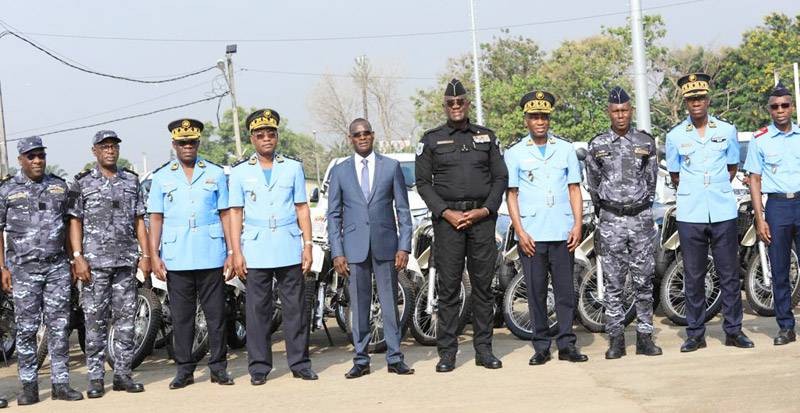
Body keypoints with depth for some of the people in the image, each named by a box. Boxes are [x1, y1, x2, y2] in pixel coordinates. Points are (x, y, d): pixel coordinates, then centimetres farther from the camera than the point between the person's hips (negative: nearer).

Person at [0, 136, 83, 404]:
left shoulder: (59, 186, 11)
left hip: (57, 266, 3)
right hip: (23, 268, -2)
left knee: (59, 326, 3)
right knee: (26, 328, 1)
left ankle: (60, 383, 9)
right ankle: (28, 385, 9)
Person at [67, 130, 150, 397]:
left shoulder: (131, 181, 12)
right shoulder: (82, 183, 4)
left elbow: (139, 221, 12)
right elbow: (74, 222, 1)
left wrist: (145, 255, 5)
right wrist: (78, 257, -9)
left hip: (126, 261, 3)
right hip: (94, 262, -3)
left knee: (125, 319, 4)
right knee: (95, 320, 0)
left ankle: (123, 374, 11)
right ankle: (95, 377, 5)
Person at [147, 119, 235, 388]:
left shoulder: (215, 174, 8)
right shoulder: (162, 177, 8)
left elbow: (225, 215, 8)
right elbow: (156, 218, 8)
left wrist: (231, 253, 1)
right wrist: (154, 255, -1)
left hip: (211, 256, 0)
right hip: (176, 259, 0)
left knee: (216, 313, 2)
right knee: (181, 316, 5)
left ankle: (218, 367, 11)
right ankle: (184, 369, 13)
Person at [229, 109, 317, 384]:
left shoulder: (293, 168, 10)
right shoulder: (240, 172, 7)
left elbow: (302, 208, 10)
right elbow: (236, 213, 6)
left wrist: (308, 245, 2)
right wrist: (236, 252, -1)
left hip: (289, 250, 1)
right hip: (255, 251, -1)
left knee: (295, 307, 3)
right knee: (257, 309, 1)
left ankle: (299, 363, 10)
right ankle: (259, 366, 9)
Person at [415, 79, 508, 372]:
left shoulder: (486, 137, 13)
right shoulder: (431, 140, 8)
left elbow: (500, 177, 10)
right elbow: (423, 182, 4)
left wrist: (485, 210, -5)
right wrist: (446, 213, -8)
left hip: (482, 216, 2)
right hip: (447, 218, -2)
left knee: (483, 285, 3)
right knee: (448, 287, -2)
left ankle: (484, 350, 10)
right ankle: (447, 353, 3)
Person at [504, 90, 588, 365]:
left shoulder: (565, 149, 11)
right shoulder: (515, 154, 6)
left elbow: (574, 189, 11)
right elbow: (511, 195, 4)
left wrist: (577, 225, 0)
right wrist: (520, 232, -5)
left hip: (562, 233, 1)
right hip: (531, 236, -1)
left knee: (565, 291, 2)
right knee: (536, 292, 2)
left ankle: (567, 345, 9)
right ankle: (541, 347, 10)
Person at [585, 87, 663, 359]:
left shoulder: (646, 142, 6)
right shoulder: (597, 145, 4)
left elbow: (651, 181, 13)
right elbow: (593, 185, 11)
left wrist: (642, 208, 13)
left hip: (641, 218, 1)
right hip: (610, 221, -1)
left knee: (643, 282, 3)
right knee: (613, 283, 1)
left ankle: (645, 337, 10)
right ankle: (616, 339, 6)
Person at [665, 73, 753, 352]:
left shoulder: (727, 130, 6)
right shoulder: (675, 136, 4)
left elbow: (732, 167, 14)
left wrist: (717, 190, 5)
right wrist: (692, 193, 4)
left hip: (723, 212, 1)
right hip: (689, 214, 0)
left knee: (729, 274, 4)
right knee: (693, 277, 4)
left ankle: (733, 330, 13)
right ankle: (695, 334, 11)